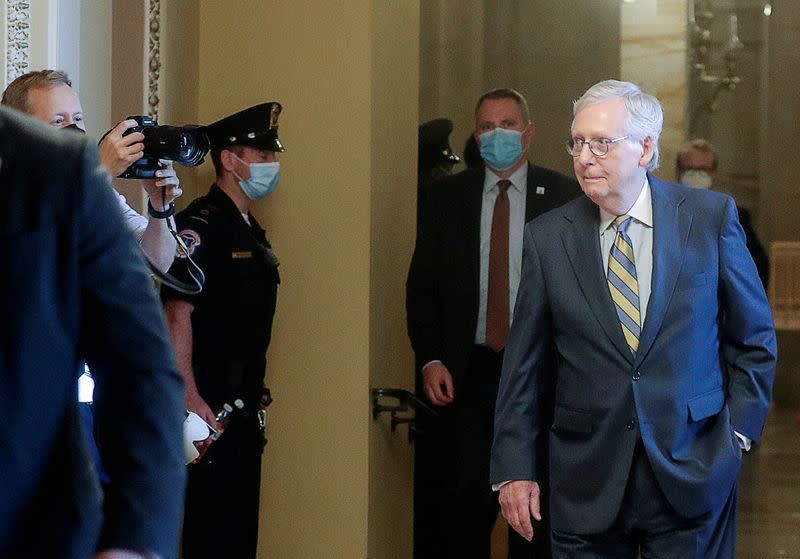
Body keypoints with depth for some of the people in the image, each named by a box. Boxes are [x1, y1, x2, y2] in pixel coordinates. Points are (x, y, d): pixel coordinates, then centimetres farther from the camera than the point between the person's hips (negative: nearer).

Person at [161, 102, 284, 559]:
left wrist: (254, 395, 18)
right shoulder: (202, 224, -12)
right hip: (209, 405, -9)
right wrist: (189, 399, -26)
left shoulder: (249, 229, 17)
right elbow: (178, 312, -21)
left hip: (243, 405, 9)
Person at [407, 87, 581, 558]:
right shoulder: (449, 197, 6)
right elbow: (422, 286, 7)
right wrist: (430, 359, -6)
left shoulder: (563, 196, 1)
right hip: (470, 372, 1)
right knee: (465, 495, -3)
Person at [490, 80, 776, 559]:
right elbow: (525, 363, 4)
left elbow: (755, 336, 7)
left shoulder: (711, 217, -1)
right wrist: (515, 467, 1)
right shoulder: (547, 237, 2)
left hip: (693, 475, -1)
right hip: (587, 481, 1)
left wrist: (739, 429, 1)